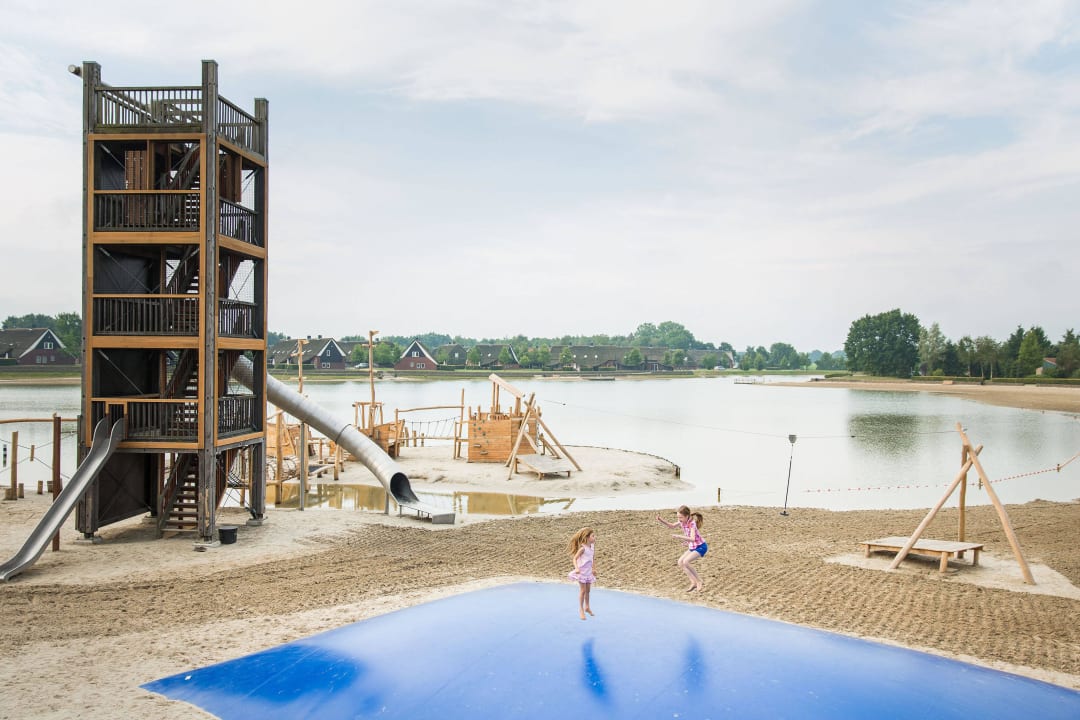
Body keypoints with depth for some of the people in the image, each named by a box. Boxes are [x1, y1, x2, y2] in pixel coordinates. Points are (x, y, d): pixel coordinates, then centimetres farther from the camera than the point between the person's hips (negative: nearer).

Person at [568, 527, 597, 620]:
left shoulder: (591, 548, 5)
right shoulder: (582, 548, -18)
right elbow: (575, 558, -20)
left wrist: (592, 570, 28)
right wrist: (576, 568, -35)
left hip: (588, 572, 7)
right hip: (582, 571, -7)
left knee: (587, 590, 16)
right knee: (582, 590, -3)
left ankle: (587, 607, 30)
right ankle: (581, 609, 6)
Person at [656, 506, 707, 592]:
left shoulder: (692, 523, -26)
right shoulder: (682, 521, -3)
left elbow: (692, 539, -38)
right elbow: (672, 526, 15)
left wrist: (679, 536, -42)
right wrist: (661, 520, 0)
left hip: (701, 546, -9)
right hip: (692, 547, 9)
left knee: (685, 562, -22)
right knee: (680, 562, 0)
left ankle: (699, 581, -8)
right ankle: (694, 582, 3)